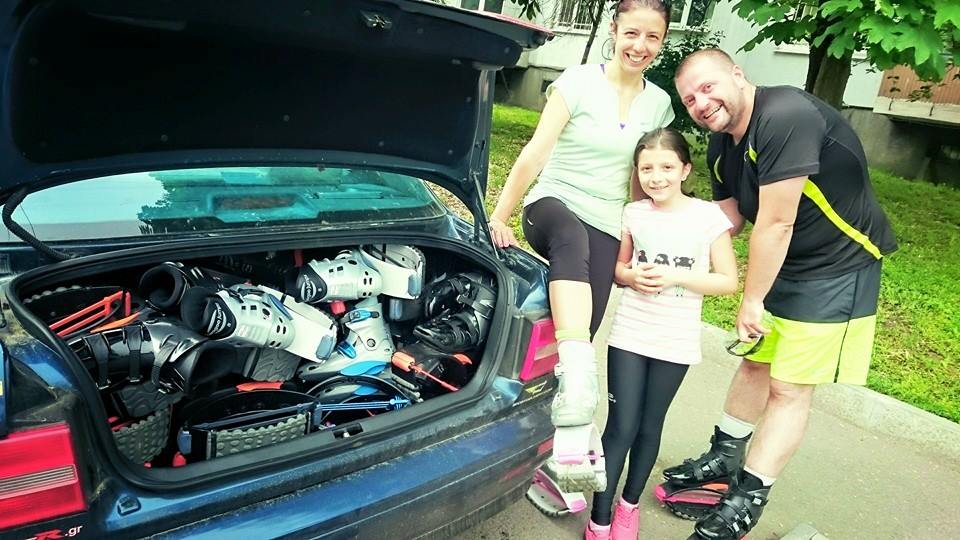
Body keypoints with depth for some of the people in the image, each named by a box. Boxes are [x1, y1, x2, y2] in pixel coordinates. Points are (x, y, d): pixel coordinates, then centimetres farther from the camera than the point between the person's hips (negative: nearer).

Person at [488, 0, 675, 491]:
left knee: (581, 337, -2)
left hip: (605, 229, 5)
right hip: (552, 204, -4)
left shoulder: (659, 103, 8)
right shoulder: (579, 81, -6)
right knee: (573, 239, -43)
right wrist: (500, 215, -12)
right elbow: (534, 153, -10)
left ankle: (548, 453, 14)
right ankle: (578, 395, -54)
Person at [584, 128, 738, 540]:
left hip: (676, 343, -1)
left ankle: (630, 505, 33)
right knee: (621, 426, 1)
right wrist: (633, 276, -12)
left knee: (649, 426, 13)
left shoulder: (709, 216, -7)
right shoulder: (633, 214, 0)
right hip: (628, 335, 1)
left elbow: (729, 282, -6)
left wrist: (675, 277, -19)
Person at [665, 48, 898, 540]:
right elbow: (730, 217, 6)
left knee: (790, 386, -4)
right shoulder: (722, 147, 1)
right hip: (779, 262, 9)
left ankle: (747, 499, 8)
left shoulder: (786, 117, -28)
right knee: (755, 362, 16)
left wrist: (752, 300, -19)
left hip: (838, 268, -8)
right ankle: (723, 459, 33)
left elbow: (776, 223, -28)